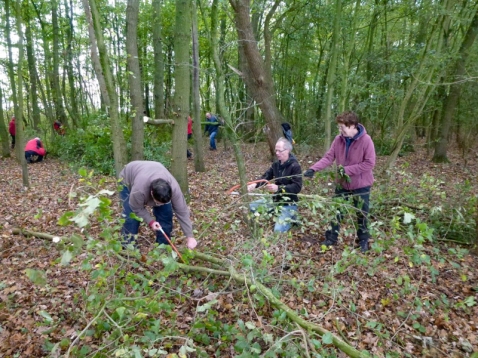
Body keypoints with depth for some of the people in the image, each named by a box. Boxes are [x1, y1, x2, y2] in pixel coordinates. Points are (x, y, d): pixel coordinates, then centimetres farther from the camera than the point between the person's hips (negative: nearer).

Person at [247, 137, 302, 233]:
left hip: (289, 203, -7)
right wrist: (255, 184, -22)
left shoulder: (295, 166, -18)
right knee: (252, 206, 3)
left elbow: (297, 187, -25)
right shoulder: (276, 164, 4)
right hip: (275, 200, 7)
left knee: (278, 230, -23)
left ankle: (290, 218, 9)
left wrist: (278, 188, -35)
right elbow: (266, 177, -1)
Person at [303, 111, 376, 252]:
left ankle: (363, 241, 32)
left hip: (361, 185, -4)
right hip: (342, 183, 4)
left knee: (361, 215, 12)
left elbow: (369, 163, -20)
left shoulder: (366, 140, -20)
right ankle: (331, 238, 28)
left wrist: (347, 170, -24)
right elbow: (328, 157, -8)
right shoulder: (338, 139, -7)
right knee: (335, 211, 12)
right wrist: (314, 168, -22)